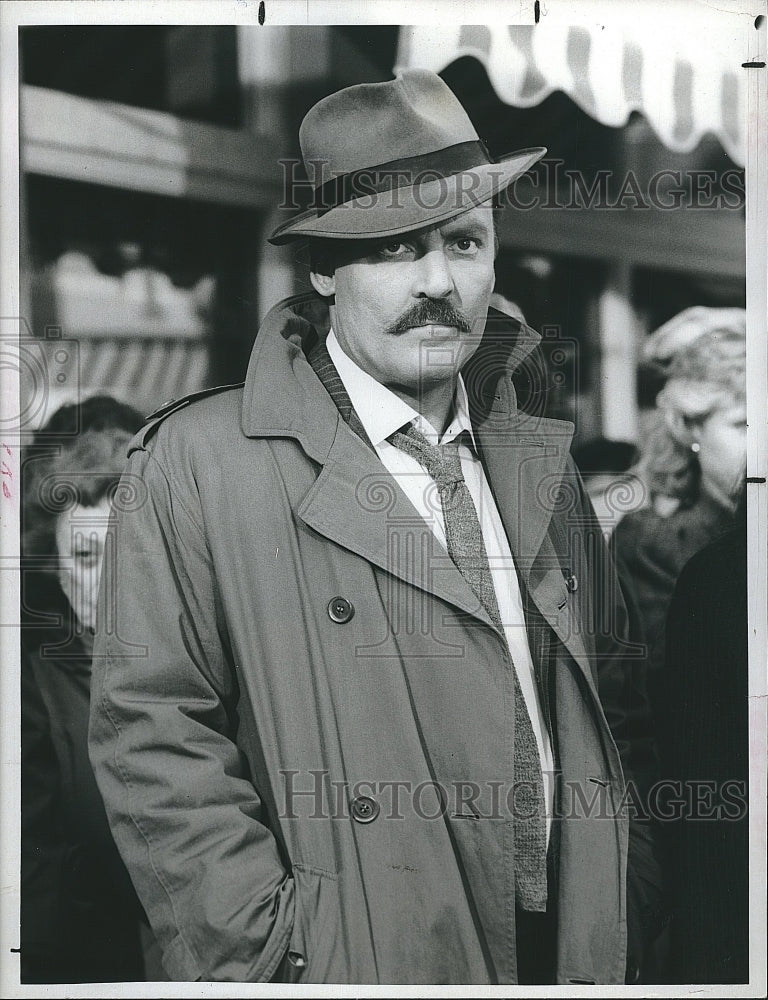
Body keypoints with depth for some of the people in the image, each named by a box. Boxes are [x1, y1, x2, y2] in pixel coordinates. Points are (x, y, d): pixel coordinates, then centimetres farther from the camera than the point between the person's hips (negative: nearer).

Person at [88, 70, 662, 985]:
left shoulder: (539, 460, 7)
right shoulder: (198, 462, -10)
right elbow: (151, 735, -13)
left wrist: (630, 914, 9)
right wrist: (273, 948, -17)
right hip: (360, 960, -5)